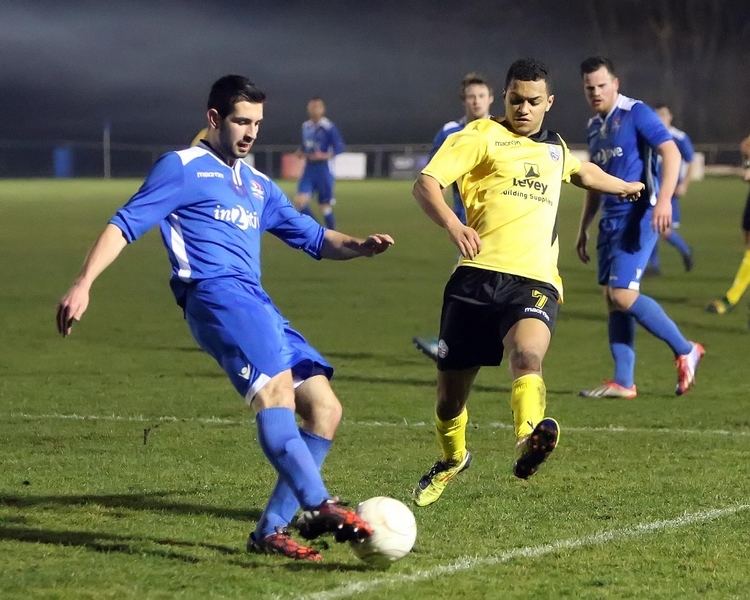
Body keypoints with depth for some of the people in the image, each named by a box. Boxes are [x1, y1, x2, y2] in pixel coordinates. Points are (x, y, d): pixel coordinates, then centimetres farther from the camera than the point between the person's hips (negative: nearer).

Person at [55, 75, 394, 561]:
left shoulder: (257, 185, 28)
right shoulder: (183, 168, 7)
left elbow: (313, 238, 31)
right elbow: (126, 224, 0)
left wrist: (358, 247, 9)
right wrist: (83, 284, -13)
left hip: (257, 303, 9)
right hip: (215, 294, -8)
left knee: (324, 410, 0)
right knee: (276, 386, -30)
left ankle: (273, 530, 1)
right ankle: (320, 507, -44)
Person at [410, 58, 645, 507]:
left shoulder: (555, 149, 24)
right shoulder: (482, 136, 6)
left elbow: (581, 171, 50)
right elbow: (426, 183, -6)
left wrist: (624, 186, 65)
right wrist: (452, 224, -24)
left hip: (534, 283, 2)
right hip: (478, 278, -2)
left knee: (528, 353, -31)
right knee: (451, 390, 6)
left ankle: (530, 442, -58)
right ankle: (452, 460, 38)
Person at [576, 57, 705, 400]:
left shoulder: (636, 114, -9)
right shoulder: (594, 126, 17)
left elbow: (671, 152, -18)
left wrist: (664, 199, -30)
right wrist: (583, 228, 26)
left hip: (638, 215, -8)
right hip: (611, 219, 8)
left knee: (623, 296, -16)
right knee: (612, 300, 4)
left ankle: (685, 351, 0)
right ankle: (623, 382, 7)